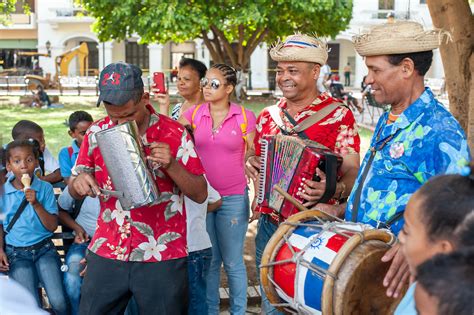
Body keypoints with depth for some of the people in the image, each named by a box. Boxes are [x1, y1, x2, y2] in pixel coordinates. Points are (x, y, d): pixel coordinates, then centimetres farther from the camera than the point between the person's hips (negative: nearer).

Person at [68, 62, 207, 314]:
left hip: (163, 258, -2)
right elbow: (75, 192, 11)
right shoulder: (97, 133, 2)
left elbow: (200, 194, -4)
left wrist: (171, 164, -21)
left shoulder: (174, 134, -6)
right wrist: (78, 182, -12)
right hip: (107, 254, 2)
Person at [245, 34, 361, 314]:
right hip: (269, 226, 5)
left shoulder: (338, 115, -8)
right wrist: (251, 163, -2)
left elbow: (352, 173, -12)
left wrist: (334, 190, -32)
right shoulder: (268, 116, 8)